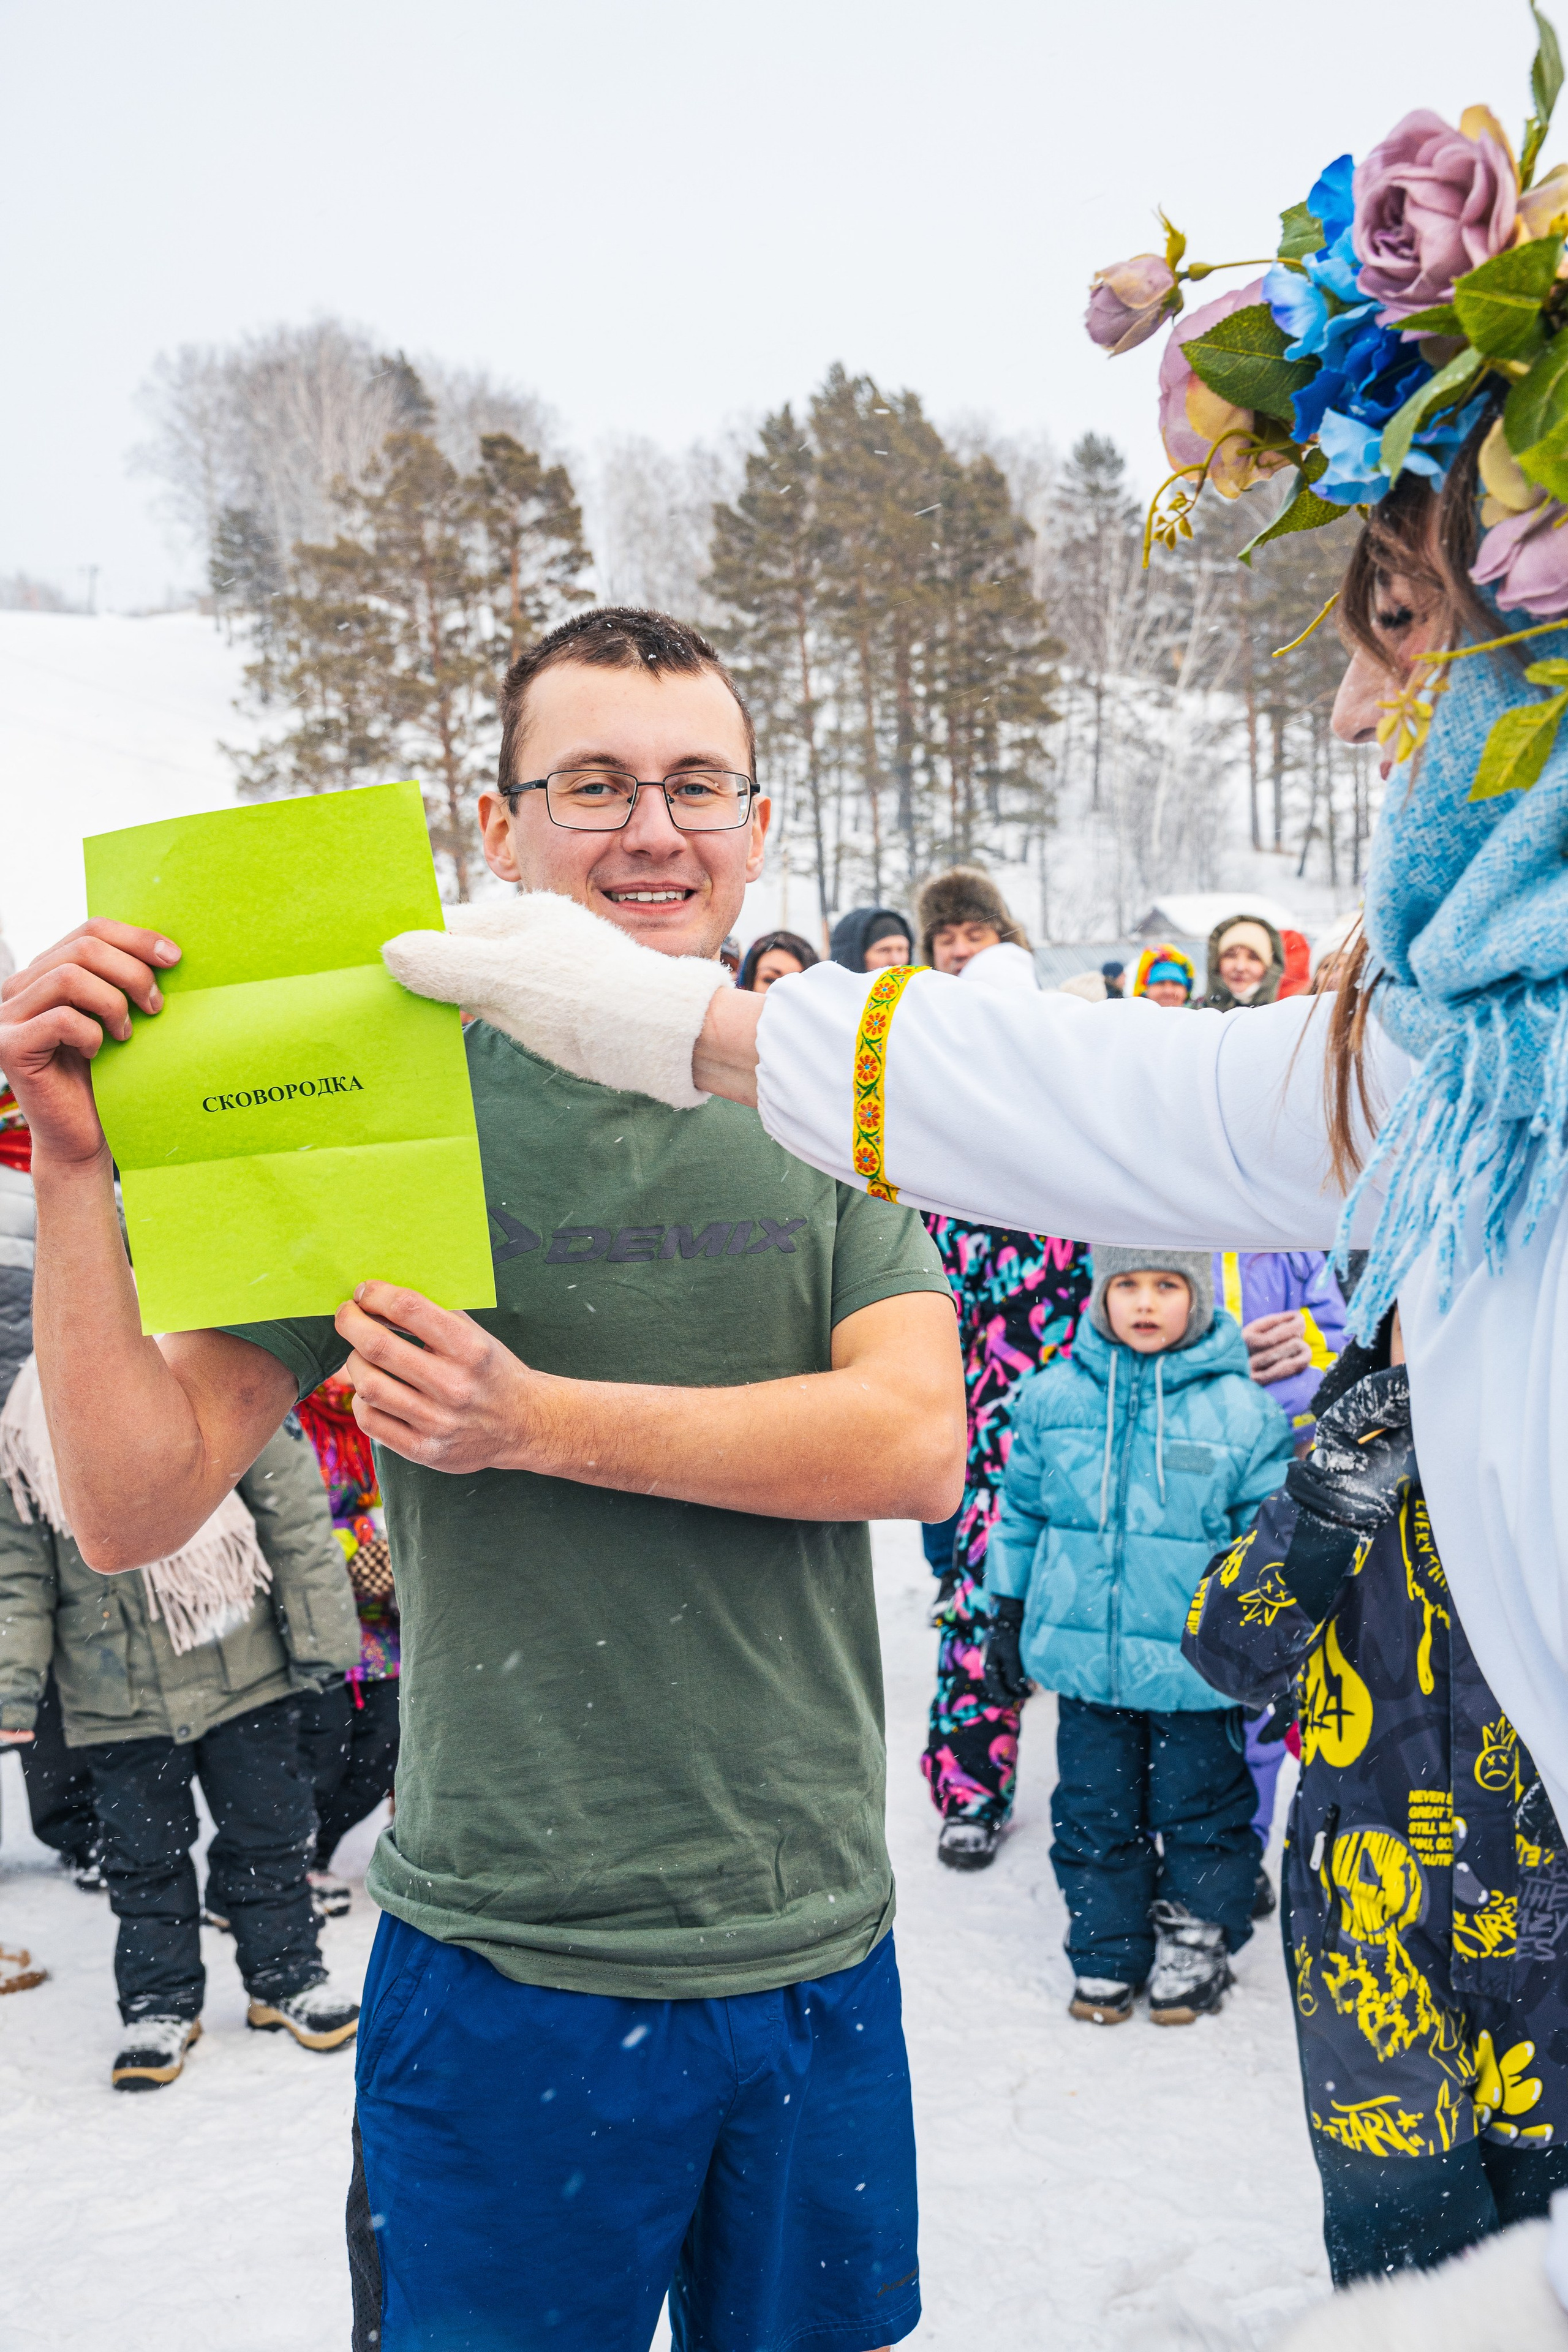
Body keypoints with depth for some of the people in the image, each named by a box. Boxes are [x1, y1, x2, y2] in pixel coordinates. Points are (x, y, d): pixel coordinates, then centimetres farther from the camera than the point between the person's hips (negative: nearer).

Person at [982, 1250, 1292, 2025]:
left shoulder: (1240, 1409, -8)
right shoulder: (1052, 1397, -2)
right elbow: (1022, 1512, 9)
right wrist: (1008, 1615, 12)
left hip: (1195, 1663, -2)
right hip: (1083, 1655, 2)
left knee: (1199, 1807, 12)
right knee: (1094, 1810, 13)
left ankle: (1195, 1941, 32)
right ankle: (1106, 1953, 29)